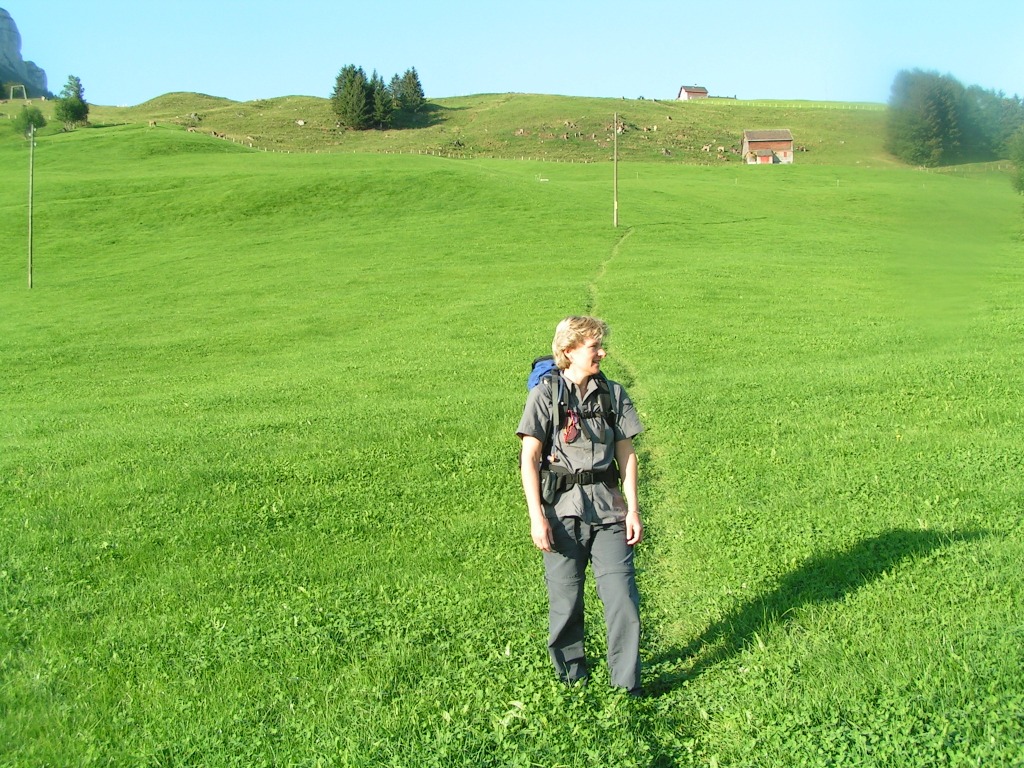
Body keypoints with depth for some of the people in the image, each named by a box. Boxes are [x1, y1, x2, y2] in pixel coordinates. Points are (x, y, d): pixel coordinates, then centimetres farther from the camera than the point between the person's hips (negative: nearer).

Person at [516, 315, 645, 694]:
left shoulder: (613, 393, 7)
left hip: (608, 509, 2)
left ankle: (626, 686, 9)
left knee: (622, 597, -3)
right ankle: (572, 681, 24)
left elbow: (626, 454, 10)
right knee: (565, 601, 6)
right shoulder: (544, 395, -3)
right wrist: (537, 517, -11)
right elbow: (529, 458, -5)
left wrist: (633, 509, 3)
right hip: (563, 510, -2)